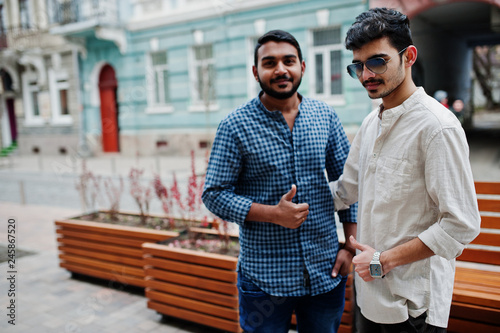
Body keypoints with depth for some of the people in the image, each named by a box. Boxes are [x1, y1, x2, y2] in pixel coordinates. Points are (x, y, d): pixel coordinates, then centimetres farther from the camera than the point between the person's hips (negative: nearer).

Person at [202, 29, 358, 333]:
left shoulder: (326, 116, 1)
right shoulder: (235, 126, -9)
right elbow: (214, 194, -9)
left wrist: (352, 246, 1)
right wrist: (273, 213, -20)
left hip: (326, 272, 4)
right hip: (264, 277, -3)